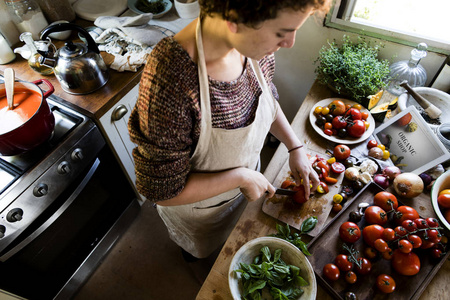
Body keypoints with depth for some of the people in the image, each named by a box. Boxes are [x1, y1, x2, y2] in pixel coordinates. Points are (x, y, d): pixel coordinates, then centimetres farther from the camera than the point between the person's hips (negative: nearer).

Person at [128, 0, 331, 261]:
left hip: (245, 177, 5)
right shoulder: (168, 82, -45)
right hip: (198, 207, -4)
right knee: (200, 249, 35)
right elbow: (162, 191, -33)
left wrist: (296, 148, -6)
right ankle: (194, 256, 73)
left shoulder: (256, 47, -23)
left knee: (236, 231, 39)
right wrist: (241, 177, -28)